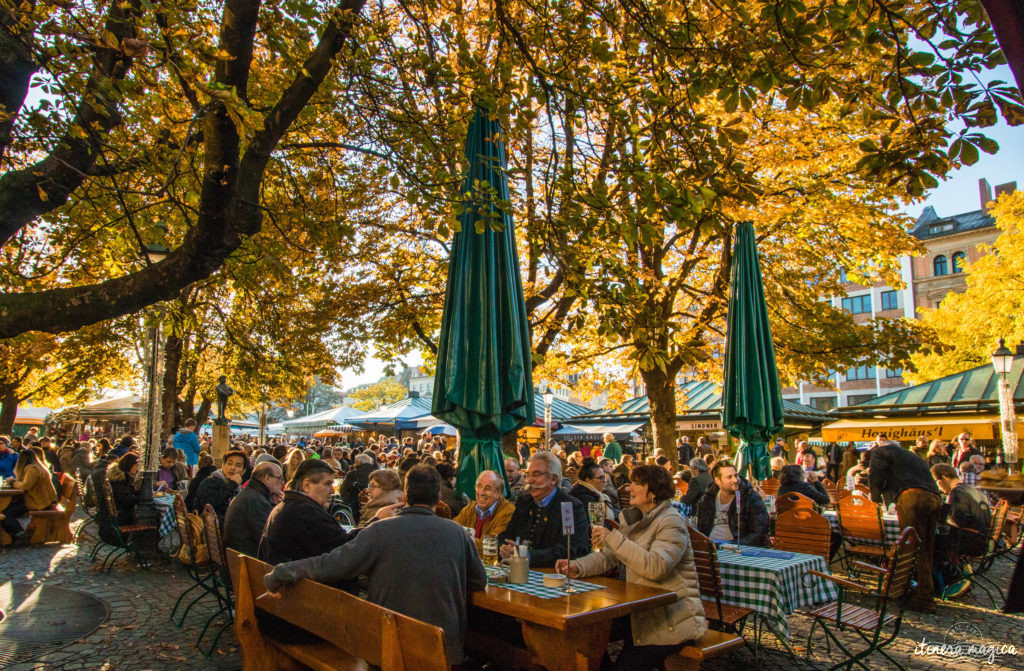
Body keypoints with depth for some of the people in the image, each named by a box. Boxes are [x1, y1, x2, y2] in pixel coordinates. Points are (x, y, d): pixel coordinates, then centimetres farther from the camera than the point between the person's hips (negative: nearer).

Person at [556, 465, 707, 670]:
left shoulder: (671, 522, -15)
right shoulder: (632, 519, 11)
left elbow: (655, 567, -30)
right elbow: (608, 557, 10)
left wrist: (613, 538, -27)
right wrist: (577, 567, -9)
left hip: (671, 620, -7)